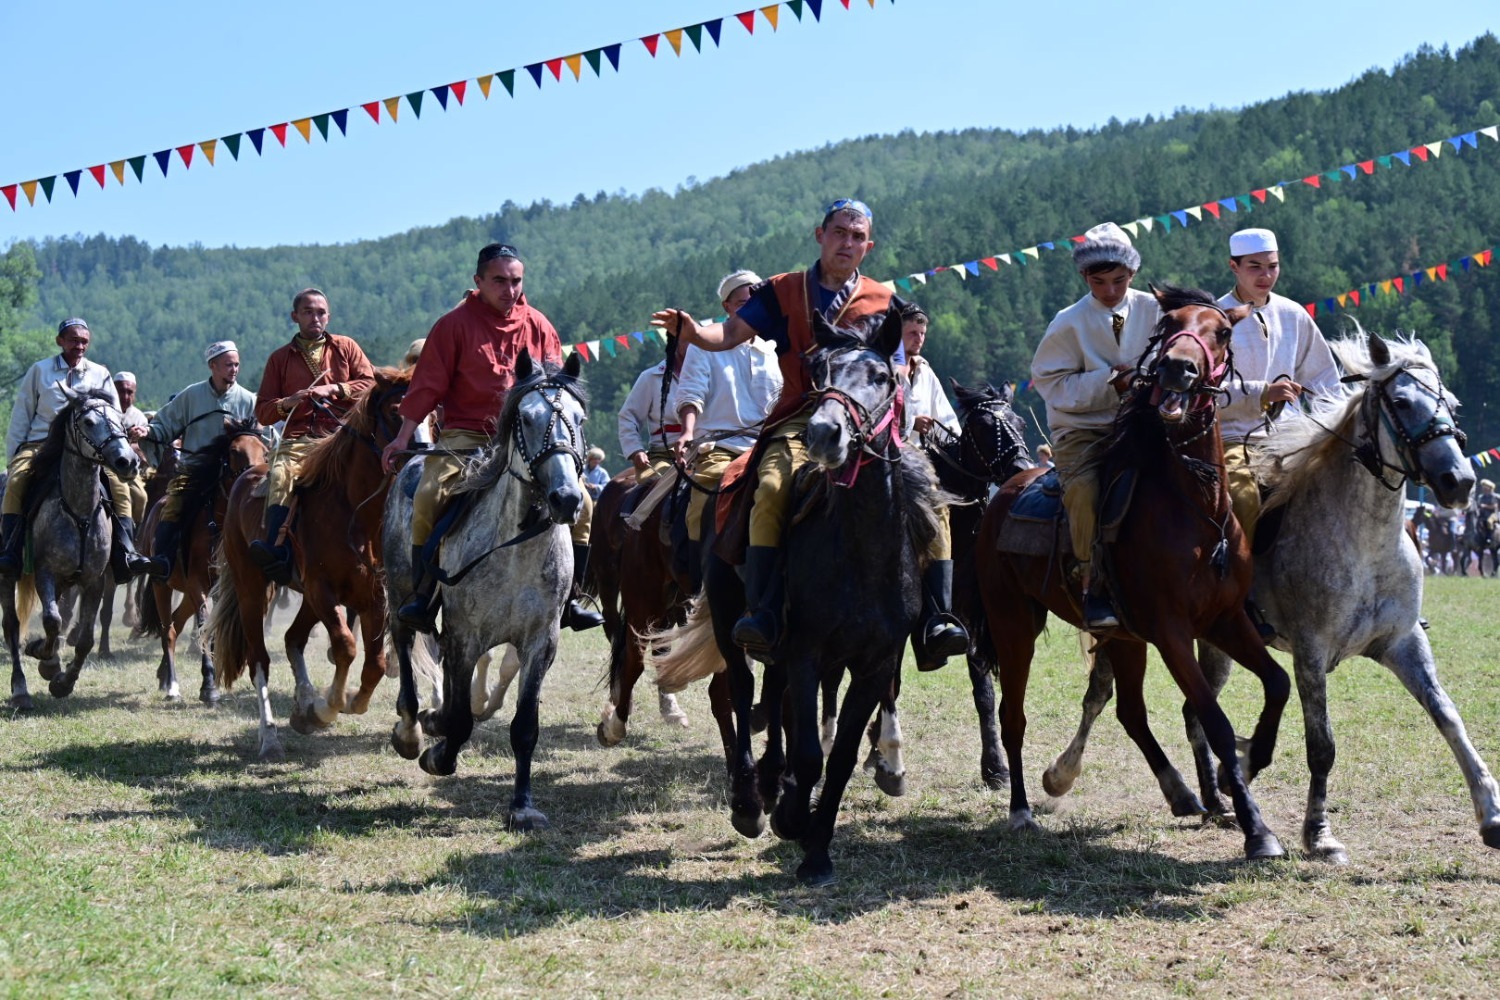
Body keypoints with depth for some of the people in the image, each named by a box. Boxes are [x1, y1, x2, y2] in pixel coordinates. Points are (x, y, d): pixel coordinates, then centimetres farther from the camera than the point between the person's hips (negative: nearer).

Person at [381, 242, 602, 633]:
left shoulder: (538, 326, 9)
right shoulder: (455, 324, 0)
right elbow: (428, 384, 0)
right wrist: (403, 439, -4)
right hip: (465, 435, -2)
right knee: (429, 497, -26)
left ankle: (569, 597, 1)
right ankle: (424, 597, -15)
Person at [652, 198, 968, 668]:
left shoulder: (882, 303, 16)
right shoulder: (782, 293, 13)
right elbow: (729, 334, 4)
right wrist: (693, 331, -17)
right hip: (799, 420, -2)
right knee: (773, 488, -32)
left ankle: (935, 620, -19)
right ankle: (764, 616, -34)